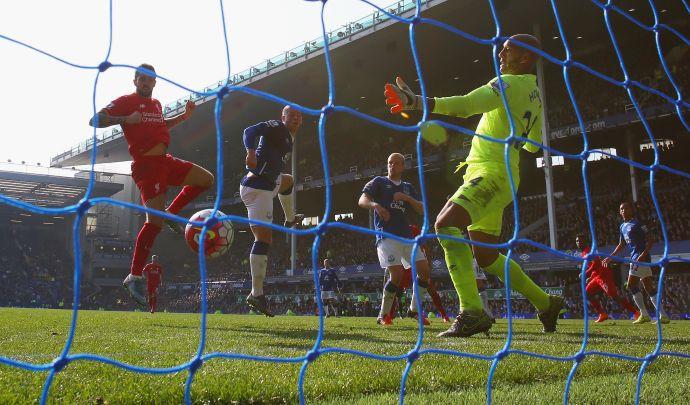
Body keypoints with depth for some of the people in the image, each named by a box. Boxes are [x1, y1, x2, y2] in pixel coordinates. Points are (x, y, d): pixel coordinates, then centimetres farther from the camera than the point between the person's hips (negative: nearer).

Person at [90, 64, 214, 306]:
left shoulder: (156, 104, 19)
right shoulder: (126, 101, -3)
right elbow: (95, 120, -10)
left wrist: (183, 116, 24)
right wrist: (125, 119, -24)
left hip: (165, 161, 8)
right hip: (146, 165, -8)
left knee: (206, 179, 11)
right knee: (155, 221, -16)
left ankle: (171, 213, 15)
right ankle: (134, 277, -11)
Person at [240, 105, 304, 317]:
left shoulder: (288, 138, 24)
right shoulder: (277, 127, -4)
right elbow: (251, 131, -21)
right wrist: (251, 152, -37)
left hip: (268, 184, 10)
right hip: (258, 188, -10)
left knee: (288, 181, 40)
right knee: (264, 238, -16)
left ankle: (290, 219, 59)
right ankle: (257, 294, -19)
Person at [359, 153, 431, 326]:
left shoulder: (408, 188, 20)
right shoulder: (379, 182, 8)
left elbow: (422, 210, 11)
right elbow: (362, 200, -4)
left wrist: (407, 198, -6)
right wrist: (376, 205, -26)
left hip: (406, 235, 6)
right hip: (386, 234, -5)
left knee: (425, 270, -3)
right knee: (397, 274, -20)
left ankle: (414, 309, 15)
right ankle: (383, 315, -4)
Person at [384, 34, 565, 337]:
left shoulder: (509, 83, -8)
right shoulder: (535, 95, 21)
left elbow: (464, 105, -25)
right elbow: (533, 145, 31)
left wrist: (417, 102, -30)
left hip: (492, 172, -10)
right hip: (497, 176, 10)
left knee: (446, 223, -29)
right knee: (486, 256, 16)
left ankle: (472, 312, -36)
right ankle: (546, 303, 28)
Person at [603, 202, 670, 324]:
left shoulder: (637, 224, -8)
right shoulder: (623, 227, 18)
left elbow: (650, 240, -12)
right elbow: (621, 245, 29)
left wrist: (643, 254, -22)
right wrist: (610, 257, 25)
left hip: (641, 258, -8)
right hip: (634, 258, 8)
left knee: (632, 285, -10)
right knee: (649, 287, 5)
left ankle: (644, 315, -4)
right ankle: (663, 316, 5)